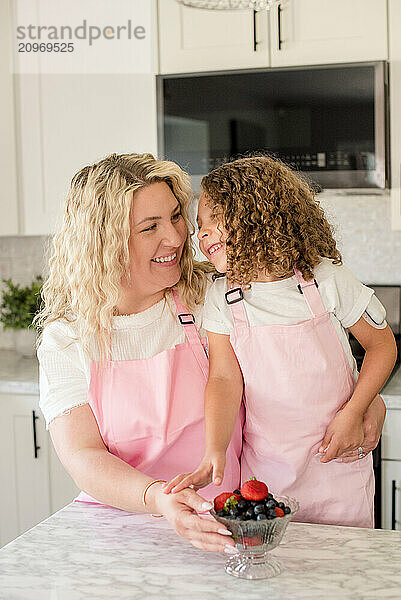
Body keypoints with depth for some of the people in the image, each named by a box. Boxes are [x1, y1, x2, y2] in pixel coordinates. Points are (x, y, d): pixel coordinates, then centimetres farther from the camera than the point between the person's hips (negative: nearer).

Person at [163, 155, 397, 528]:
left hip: (336, 459, -1)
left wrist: (352, 414, -12)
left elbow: (382, 344, -1)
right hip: (263, 469, 1)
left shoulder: (326, 279, -11)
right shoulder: (221, 299, -6)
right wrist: (214, 454, -26)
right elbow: (225, 378, -12)